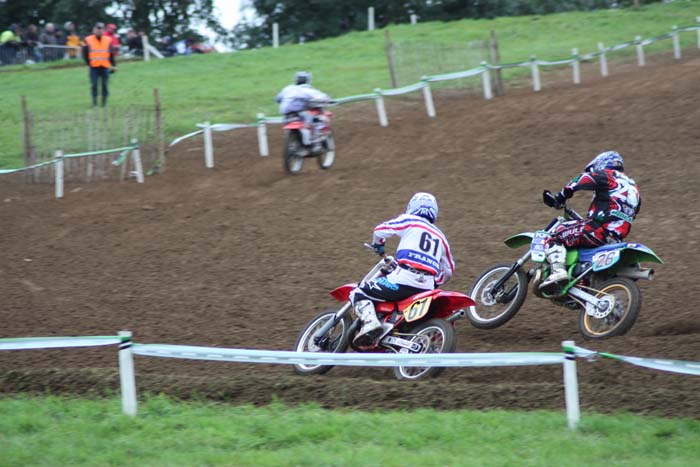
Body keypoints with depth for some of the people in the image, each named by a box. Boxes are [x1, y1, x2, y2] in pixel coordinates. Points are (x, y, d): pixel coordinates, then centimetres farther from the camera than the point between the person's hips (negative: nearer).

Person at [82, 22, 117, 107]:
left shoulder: (108, 40, 9)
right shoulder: (88, 40, 3)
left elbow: (111, 54, 11)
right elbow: (85, 53, 8)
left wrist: (113, 65, 7)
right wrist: (89, 62, 0)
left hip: (105, 67, 1)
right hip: (94, 67, -1)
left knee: (105, 84, 2)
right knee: (94, 85, -3)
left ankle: (104, 102, 9)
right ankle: (94, 102, 2)